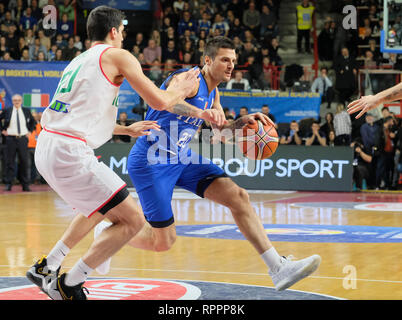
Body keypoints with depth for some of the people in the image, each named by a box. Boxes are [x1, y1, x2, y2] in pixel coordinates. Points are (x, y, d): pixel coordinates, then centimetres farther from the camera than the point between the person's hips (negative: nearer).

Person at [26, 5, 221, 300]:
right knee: (132, 220, -4)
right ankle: (68, 286, -4)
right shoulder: (118, 56, 0)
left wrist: (127, 130, 38)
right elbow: (159, 101, -5)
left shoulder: (78, 62, 25)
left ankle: (46, 268, 30)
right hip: (70, 153, -9)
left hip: (46, 148, 9)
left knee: (99, 207, 31)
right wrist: (180, 90, 16)